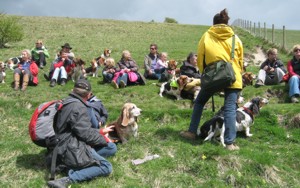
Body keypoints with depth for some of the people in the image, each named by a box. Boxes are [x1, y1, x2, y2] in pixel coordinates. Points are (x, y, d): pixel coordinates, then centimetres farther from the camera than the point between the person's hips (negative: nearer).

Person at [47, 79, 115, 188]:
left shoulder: (68, 102, 13)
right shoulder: (78, 107, -19)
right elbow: (86, 133, -19)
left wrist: (100, 131, 25)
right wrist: (104, 139, -2)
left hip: (70, 146, 10)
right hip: (74, 149, -10)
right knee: (106, 167, -14)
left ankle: (73, 164, -1)